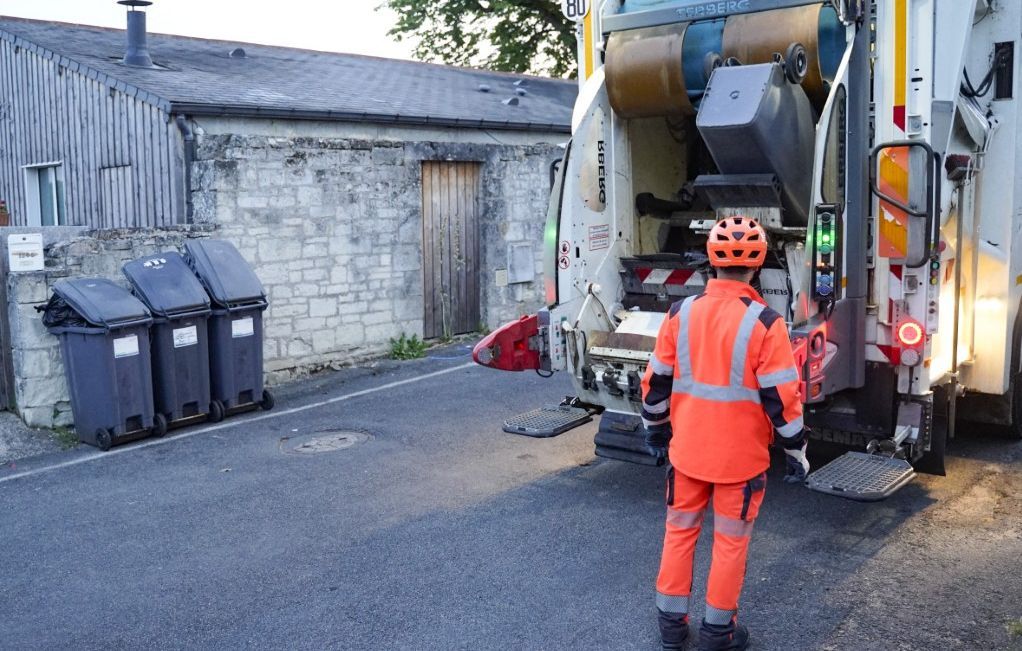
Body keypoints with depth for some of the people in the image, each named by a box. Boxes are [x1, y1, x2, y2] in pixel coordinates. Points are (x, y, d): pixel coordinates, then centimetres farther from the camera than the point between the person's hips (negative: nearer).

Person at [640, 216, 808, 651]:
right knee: (730, 541, 11)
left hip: (686, 449, 3)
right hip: (739, 456, -3)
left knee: (680, 530, 17)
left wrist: (656, 432, 17)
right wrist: (797, 452, -2)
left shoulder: (681, 313, -4)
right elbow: (782, 398, -14)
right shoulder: (764, 324, -16)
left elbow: (656, 381, 3)